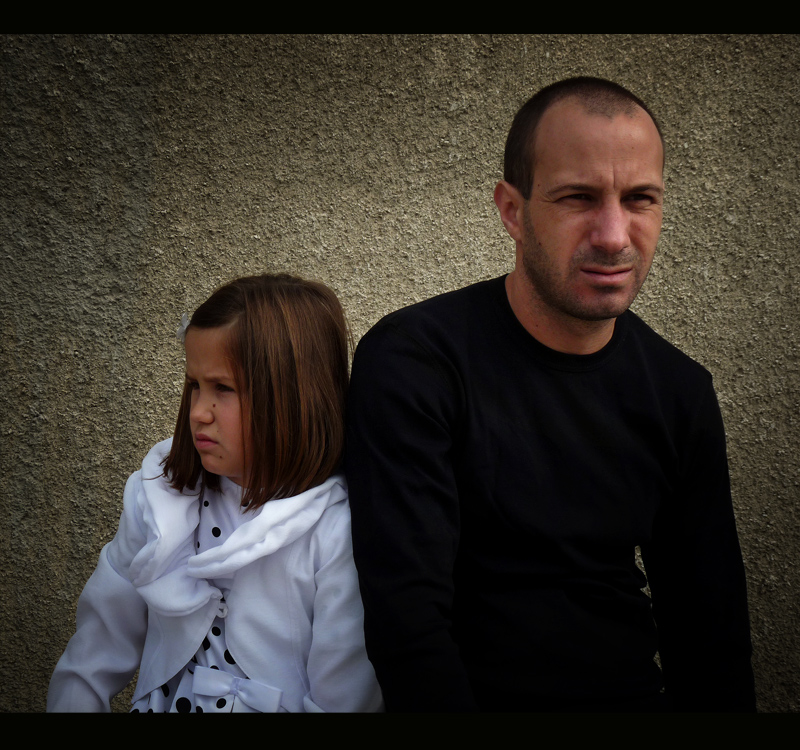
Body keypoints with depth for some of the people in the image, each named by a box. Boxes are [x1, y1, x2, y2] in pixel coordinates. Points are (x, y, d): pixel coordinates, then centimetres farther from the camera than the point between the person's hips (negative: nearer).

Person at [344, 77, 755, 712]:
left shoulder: (681, 392, 5)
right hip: (473, 696, -5)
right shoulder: (408, 361, -13)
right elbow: (407, 618, -18)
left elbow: (709, 619, 10)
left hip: (635, 695, 5)